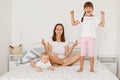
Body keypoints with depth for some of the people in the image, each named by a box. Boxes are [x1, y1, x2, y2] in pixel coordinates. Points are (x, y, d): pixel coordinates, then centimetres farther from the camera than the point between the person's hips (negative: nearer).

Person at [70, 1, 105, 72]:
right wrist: (72, 15, -1)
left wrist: (103, 16, -11)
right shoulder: (82, 18, 6)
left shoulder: (95, 18, 2)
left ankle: (91, 68, 10)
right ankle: (81, 68, 11)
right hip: (83, 37, 2)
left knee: (91, 53, 1)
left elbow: (102, 24, -2)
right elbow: (73, 23, 6)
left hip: (91, 38, -2)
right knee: (82, 53, 4)